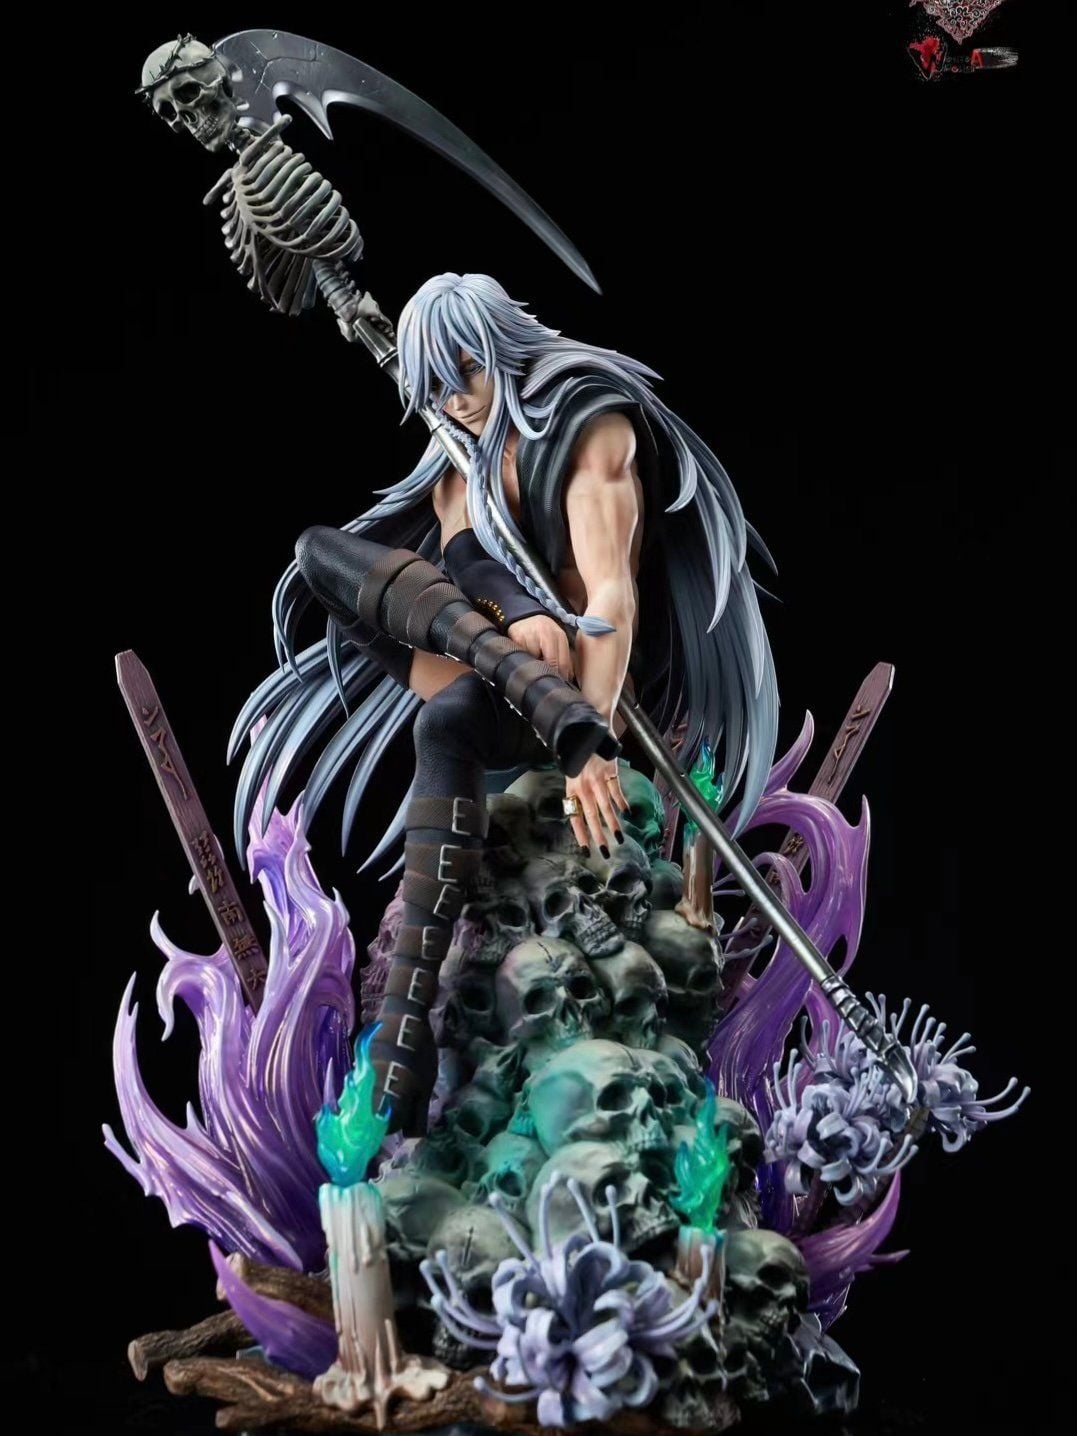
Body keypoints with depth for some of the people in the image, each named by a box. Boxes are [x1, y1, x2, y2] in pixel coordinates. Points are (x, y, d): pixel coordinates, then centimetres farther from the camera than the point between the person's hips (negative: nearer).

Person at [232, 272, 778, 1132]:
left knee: (451, 719, -38)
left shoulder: (589, 421, -10)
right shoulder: (462, 464, 11)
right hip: (508, 651, 7)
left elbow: (611, 590, -23)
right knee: (322, 550, -10)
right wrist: (514, 623, -30)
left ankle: (405, 1047, -42)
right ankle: (544, 695, -33)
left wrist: (594, 738, -37)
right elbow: (448, 586, -6)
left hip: (609, 671, -7)